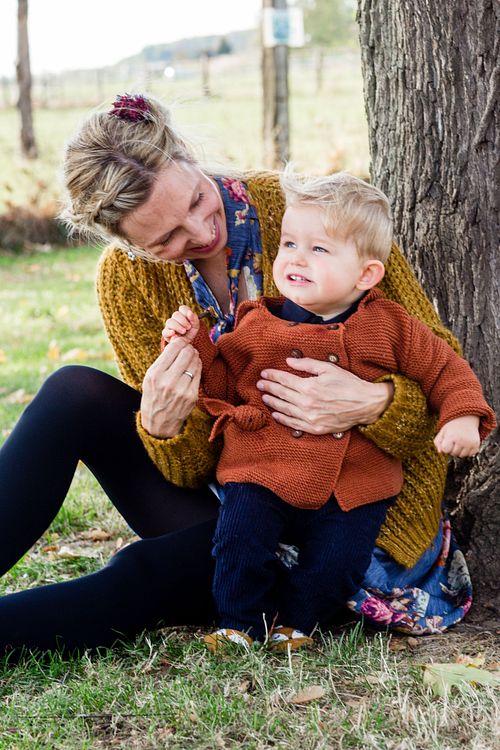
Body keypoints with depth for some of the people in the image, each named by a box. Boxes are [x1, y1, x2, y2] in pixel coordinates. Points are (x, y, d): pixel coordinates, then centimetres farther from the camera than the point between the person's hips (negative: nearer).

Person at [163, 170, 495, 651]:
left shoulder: (389, 327, 2)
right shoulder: (258, 326, 3)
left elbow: (445, 370, 8)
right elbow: (220, 382, 10)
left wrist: (462, 415, -8)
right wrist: (194, 345, -6)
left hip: (354, 484, 0)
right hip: (264, 469, 0)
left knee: (338, 560, -12)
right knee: (240, 540, -16)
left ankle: (294, 620, 16)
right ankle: (241, 622, 9)